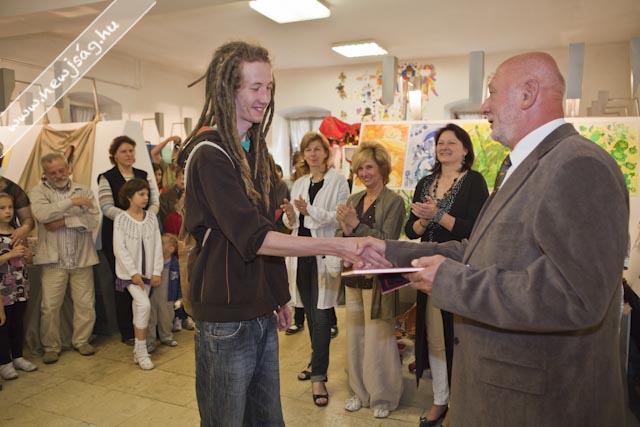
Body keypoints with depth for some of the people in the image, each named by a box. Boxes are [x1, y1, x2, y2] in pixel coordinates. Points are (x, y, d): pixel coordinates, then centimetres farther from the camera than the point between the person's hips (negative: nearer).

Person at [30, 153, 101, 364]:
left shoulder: (84, 190, 6)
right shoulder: (39, 191, 2)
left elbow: (94, 220, -6)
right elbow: (41, 214, -19)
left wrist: (64, 221, -14)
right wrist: (72, 202, -19)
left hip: (82, 258, 2)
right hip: (54, 259, -1)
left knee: (85, 304, 8)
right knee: (50, 307, 3)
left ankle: (82, 341, 26)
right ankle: (51, 347, 20)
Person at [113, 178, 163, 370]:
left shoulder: (151, 218, 3)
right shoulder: (121, 219, -8)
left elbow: (157, 245, 3)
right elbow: (120, 248, -11)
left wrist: (157, 272, -2)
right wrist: (133, 272, -14)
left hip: (148, 272, 4)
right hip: (130, 272, -4)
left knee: (139, 308, 11)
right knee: (144, 304, -17)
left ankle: (138, 349, 22)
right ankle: (141, 351, -6)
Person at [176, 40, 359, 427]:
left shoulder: (258, 152, 10)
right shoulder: (209, 154, -16)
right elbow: (254, 238, -24)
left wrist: (280, 297, 15)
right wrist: (337, 247, -27)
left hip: (263, 312, 7)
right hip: (227, 318, -7)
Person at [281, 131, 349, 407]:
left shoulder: (338, 182, -3)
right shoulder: (298, 184, 14)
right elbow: (292, 223, 15)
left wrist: (311, 211, -22)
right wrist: (290, 217, -8)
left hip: (325, 255, -6)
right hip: (301, 254, 6)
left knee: (321, 315, -5)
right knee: (310, 313, 15)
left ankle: (318, 376, 4)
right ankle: (317, 364, 32)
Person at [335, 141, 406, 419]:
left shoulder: (393, 202, -7)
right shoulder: (353, 200, 10)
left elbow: (388, 241, -15)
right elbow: (340, 239, 8)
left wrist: (356, 226, -22)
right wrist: (345, 230, -13)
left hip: (378, 279, -6)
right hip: (354, 276, 6)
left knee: (378, 339, 1)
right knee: (355, 337, 13)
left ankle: (383, 396, 20)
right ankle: (360, 391, 29)